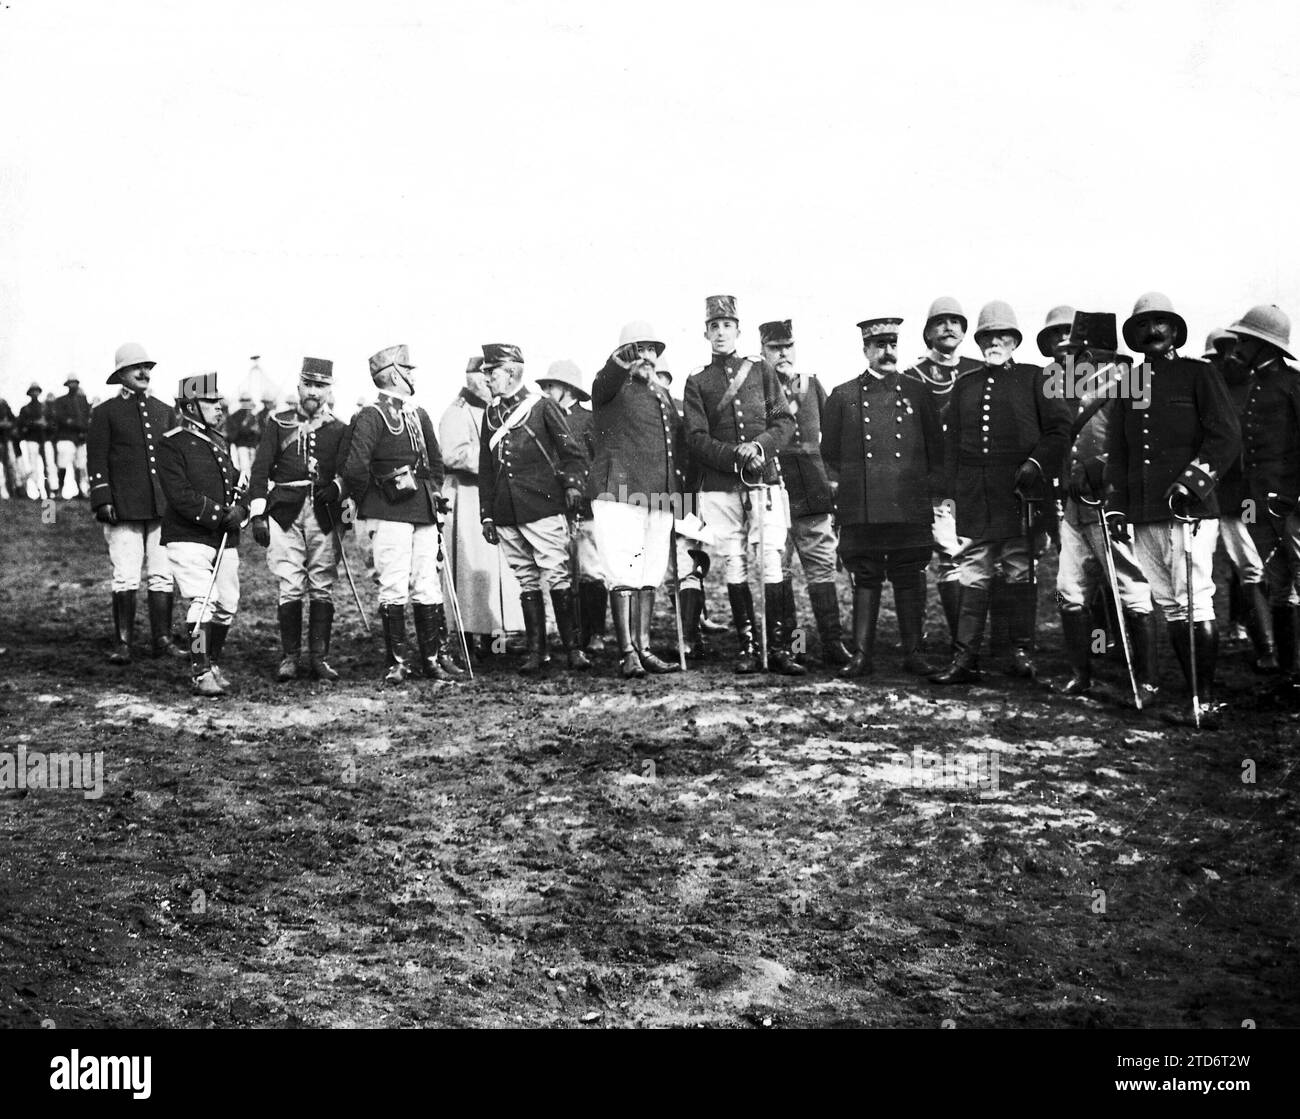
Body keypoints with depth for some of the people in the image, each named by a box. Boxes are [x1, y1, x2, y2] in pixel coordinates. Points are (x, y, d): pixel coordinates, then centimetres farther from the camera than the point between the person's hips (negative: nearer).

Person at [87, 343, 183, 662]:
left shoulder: (165, 411, 17)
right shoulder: (105, 413, 5)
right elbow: (97, 460, 1)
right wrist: (103, 501, -8)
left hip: (164, 508, 4)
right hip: (124, 509, -4)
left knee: (164, 576, 3)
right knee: (126, 579, -6)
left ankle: (162, 639, 11)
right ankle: (122, 644, 1)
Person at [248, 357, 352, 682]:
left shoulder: (339, 429, 12)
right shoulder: (278, 423, 10)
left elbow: (345, 470, 3)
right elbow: (260, 469, 7)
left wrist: (335, 487, -19)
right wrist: (258, 514, -1)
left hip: (324, 513, 1)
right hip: (285, 512, -1)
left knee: (323, 587, 1)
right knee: (290, 587, -5)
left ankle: (319, 657, 6)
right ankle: (289, 657, 2)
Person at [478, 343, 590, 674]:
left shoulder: (542, 406, -1)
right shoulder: (490, 414, 14)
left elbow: (573, 451, -1)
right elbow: (485, 469, 18)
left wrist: (574, 484, -17)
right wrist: (487, 515, 15)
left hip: (543, 508, -5)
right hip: (506, 515, 5)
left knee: (557, 577, -7)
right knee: (526, 581, 8)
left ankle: (573, 647, -1)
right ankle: (536, 650, 12)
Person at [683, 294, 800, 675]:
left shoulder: (761, 370, 11)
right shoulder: (696, 382, 8)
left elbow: (785, 422, 6)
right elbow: (697, 439, 0)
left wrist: (759, 446, -13)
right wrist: (737, 457, -14)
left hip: (766, 480, 0)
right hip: (720, 486, 0)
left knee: (772, 563, -6)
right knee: (735, 565, 2)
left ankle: (779, 648, -3)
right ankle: (747, 647, 9)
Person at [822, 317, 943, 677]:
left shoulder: (918, 392, 11)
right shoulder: (843, 396, 8)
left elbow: (936, 447, 12)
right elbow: (830, 452, 13)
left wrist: (934, 491, 6)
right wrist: (845, 486, 7)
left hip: (911, 508, 1)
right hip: (861, 509, 0)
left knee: (910, 579, 3)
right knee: (864, 579, 2)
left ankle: (913, 653, 11)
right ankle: (861, 654, 6)